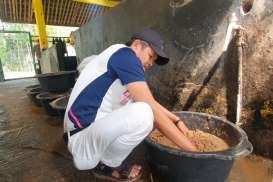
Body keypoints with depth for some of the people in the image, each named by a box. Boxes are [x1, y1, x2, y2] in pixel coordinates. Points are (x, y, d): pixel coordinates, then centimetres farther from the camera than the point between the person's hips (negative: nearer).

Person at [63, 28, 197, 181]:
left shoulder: (124, 65, 13)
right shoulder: (124, 54, -15)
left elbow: (151, 103, 19)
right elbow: (151, 109, -23)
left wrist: (176, 120, 11)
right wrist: (191, 149, -15)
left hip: (98, 128, 10)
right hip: (82, 137, -10)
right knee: (143, 114, -30)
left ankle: (106, 158, 12)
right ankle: (106, 165, -1)